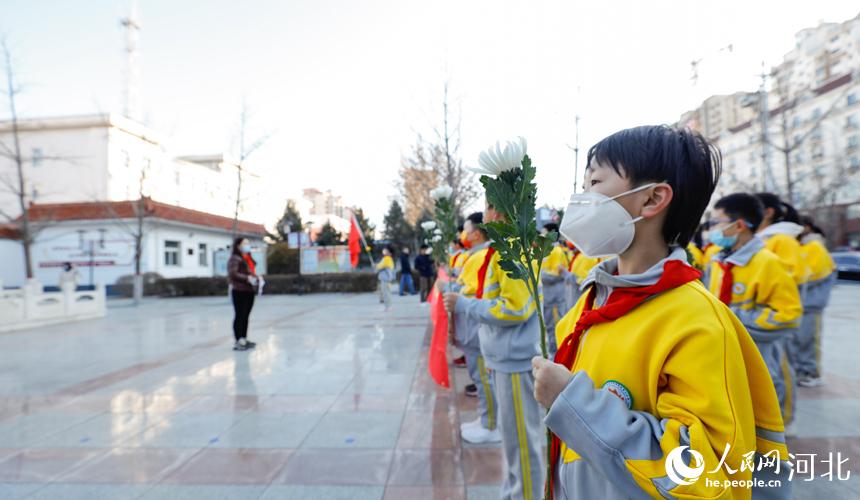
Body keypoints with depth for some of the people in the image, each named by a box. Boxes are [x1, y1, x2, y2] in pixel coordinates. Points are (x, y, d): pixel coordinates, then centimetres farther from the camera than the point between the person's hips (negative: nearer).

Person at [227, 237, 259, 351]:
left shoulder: (249, 259, 18)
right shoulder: (234, 258, -8)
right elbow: (232, 274, -17)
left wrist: (257, 278, 7)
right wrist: (247, 278, -25)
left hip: (249, 291, 8)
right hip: (239, 291, -8)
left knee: (246, 316, 12)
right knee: (239, 315, -5)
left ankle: (244, 339, 19)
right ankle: (238, 342, -1)